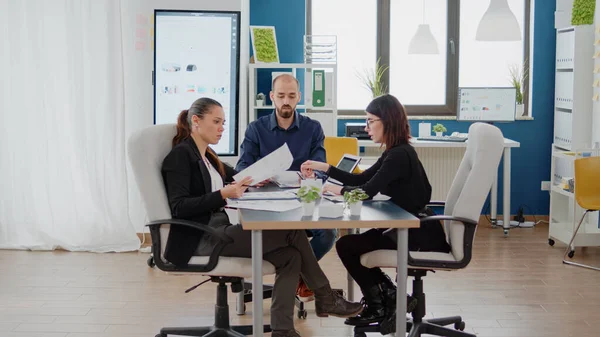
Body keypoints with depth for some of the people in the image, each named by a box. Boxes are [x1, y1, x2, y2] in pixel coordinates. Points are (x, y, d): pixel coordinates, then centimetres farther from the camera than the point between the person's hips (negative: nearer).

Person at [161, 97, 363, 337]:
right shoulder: (180, 156, -8)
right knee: (292, 232, -15)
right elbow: (179, 207, -18)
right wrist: (223, 194, -27)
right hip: (200, 239, -9)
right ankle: (324, 298, -1)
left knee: (289, 256, -11)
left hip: (219, 231, 9)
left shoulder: (207, 156, 19)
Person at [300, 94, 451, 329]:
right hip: (410, 228, 10)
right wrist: (322, 167, 12)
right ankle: (390, 300, 19)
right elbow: (360, 180, 16)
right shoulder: (394, 152, 11)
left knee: (346, 246, -5)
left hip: (420, 236, -10)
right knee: (352, 242, 16)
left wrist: (336, 189, -8)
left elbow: (368, 191, -25)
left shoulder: (400, 155, -21)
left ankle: (381, 306, 11)